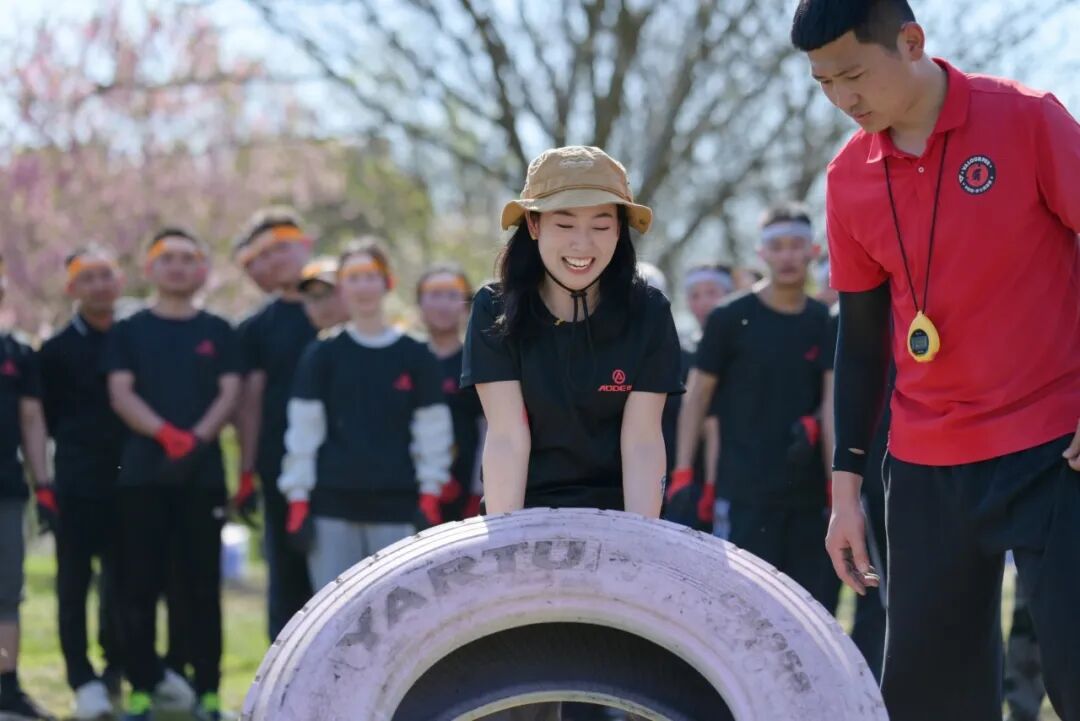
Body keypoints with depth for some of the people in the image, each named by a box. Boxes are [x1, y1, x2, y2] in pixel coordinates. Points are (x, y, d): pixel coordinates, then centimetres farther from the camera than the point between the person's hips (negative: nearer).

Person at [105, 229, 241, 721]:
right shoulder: (128, 332, 10)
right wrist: (168, 434, -17)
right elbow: (121, 394, -1)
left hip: (202, 472, 0)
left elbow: (230, 394, 2)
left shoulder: (218, 333, 12)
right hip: (142, 472, 0)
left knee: (203, 585, 0)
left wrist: (196, 439, -16)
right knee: (140, 586, -1)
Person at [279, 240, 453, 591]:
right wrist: (298, 501, -2)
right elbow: (303, 430, 4)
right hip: (332, 508, 0)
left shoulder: (416, 357, 7)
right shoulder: (323, 355, 6)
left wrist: (430, 499, 0)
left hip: (397, 508, 0)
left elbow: (433, 431, 7)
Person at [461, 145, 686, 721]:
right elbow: (507, 436, -15)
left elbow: (642, 440, -13)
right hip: (530, 512, 0)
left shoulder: (646, 311, -9)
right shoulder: (498, 310, -9)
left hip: (616, 512, 0)